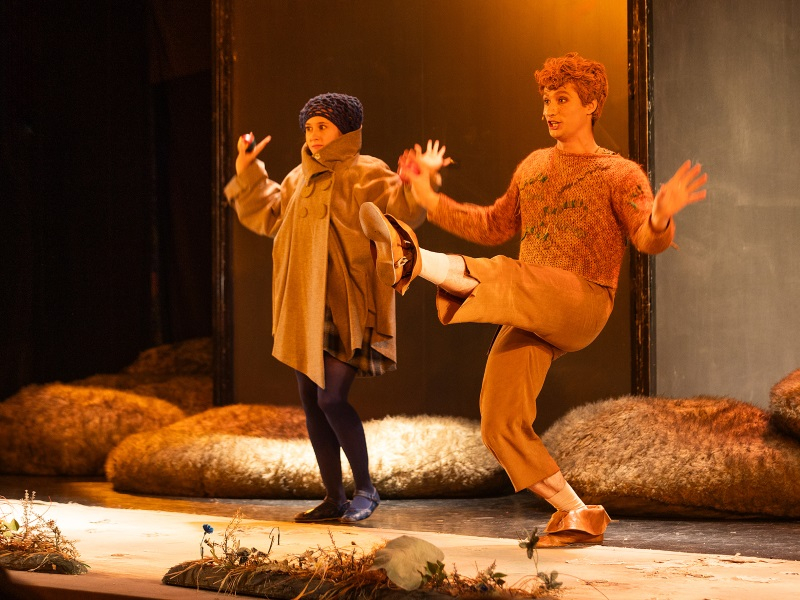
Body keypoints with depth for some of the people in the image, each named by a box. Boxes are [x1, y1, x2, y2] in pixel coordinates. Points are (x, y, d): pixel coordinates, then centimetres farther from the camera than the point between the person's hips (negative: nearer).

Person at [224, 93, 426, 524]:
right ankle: (334, 500, 15)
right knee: (311, 404, 7)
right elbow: (267, 217, 26)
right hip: (306, 310, 7)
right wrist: (247, 171, 20)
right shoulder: (300, 179, 14)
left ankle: (365, 488, 3)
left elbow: (404, 210, -19)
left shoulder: (366, 175, -6)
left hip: (345, 309, -7)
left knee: (332, 399, -16)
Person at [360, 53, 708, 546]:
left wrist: (661, 217, -35)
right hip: (529, 319, 6)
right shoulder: (533, 167, 22)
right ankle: (578, 516, 6)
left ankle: (413, 260, -53)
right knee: (501, 426, -2)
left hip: (582, 303, -6)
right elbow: (494, 226, 32)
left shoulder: (620, 174, 4)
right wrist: (429, 198, 24)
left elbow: (648, 238, -11)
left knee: (504, 277, -36)